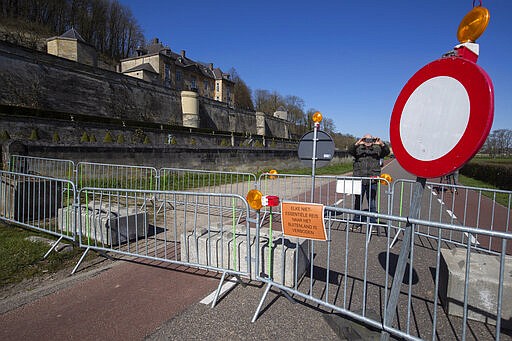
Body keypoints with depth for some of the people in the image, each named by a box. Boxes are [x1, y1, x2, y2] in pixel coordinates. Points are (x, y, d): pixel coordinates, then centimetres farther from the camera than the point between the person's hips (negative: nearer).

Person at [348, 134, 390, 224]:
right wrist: (357, 143, -27)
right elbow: (350, 151, -12)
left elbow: (387, 152, -6)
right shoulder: (358, 148, 5)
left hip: (372, 181, 0)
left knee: (372, 203, 7)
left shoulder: (377, 149, 9)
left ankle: (373, 222, 19)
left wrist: (381, 144, -22)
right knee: (358, 201, 9)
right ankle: (356, 221, 22)